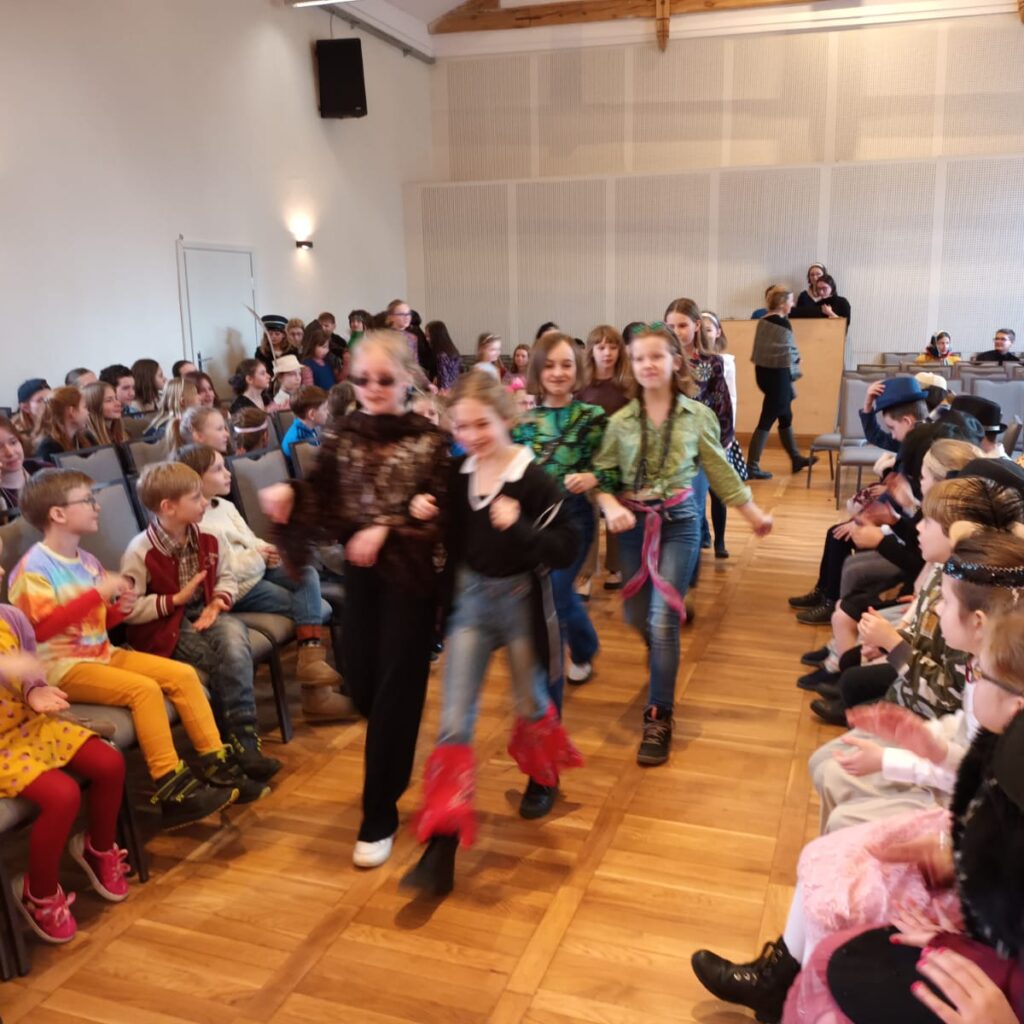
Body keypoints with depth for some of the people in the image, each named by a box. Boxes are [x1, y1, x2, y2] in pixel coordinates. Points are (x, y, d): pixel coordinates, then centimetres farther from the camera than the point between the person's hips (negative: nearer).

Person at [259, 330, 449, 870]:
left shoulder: (429, 439, -7)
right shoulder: (342, 433, 3)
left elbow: (440, 514, -11)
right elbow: (323, 497, -2)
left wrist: (386, 530, -21)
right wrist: (288, 496, -22)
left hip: (410, 576, -4)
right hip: (360, 573, 4)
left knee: (396, 688, 0)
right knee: (360, 682, 13)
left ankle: (379, 816, 12)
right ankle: (395, 765, 46)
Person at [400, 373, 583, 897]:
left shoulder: (535, 480, -17)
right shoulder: (458, 475, -1)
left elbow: (566, 549, -20)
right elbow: (452, 541, 9)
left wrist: (518, 527, -34)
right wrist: (427, 515, -10)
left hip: (519, 599, -3)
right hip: (470, 598, 4)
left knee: (529, 702, 20)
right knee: (454, 721, -2)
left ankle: (544, 775, 54)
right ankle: (440, 849, 2)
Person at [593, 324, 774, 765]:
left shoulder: (697, 415, -3)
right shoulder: (621, 421, -2)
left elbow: (720, 469, 7)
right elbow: (602, 476, -2)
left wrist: (753, 512, 10)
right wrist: (610, 507, -22)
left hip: (679, 521, -2)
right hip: (633, 524, 2)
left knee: (663, 619, -9)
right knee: (637, 617, 10)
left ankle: (658, 719, 1)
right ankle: (666, 662, 46)